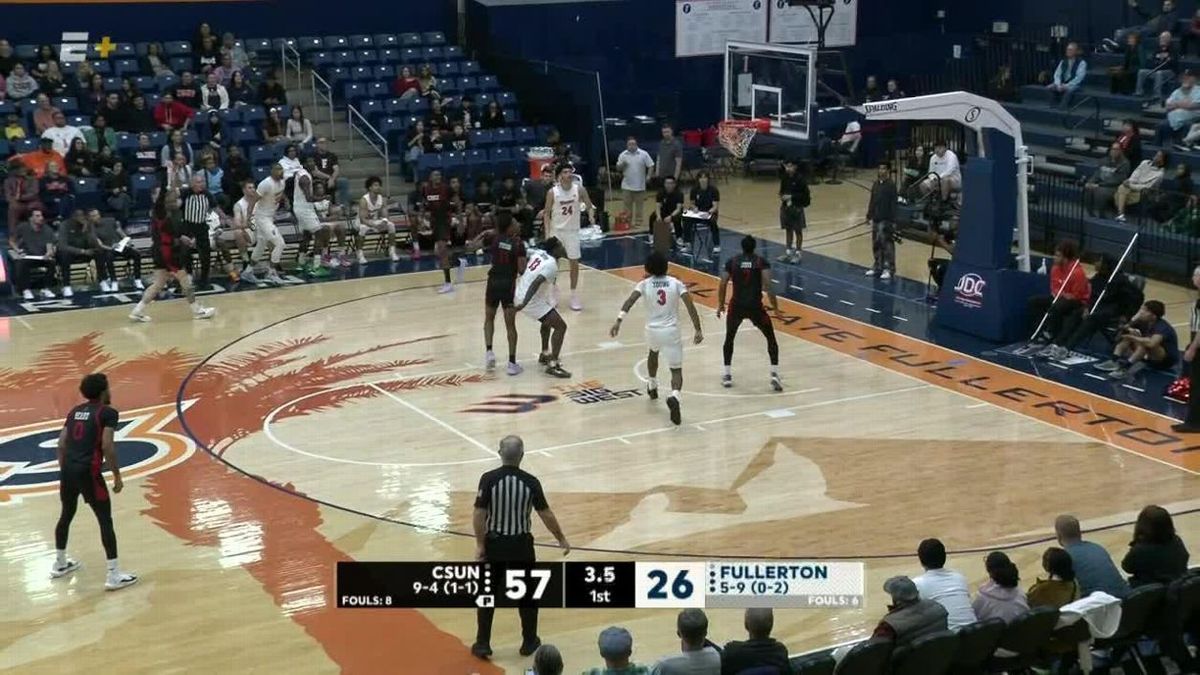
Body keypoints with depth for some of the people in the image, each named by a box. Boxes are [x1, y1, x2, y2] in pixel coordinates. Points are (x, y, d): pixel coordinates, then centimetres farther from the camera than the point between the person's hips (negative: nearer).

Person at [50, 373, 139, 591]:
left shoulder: (75, 410, 17)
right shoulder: (108, 412, -2)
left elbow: (62, 444, 14)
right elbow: (107, 446, -13)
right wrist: (117, 476, -6)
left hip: (68, 469, 7)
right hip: (88, 471, -7)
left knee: (67, 515, 25)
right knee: (105, 521, -1)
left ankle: (60, 564, 41)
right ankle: (114, 575, -2)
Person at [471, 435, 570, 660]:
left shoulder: (488, 479, -13)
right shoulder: (530, 482, -11)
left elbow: (479, 514, -14)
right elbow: (546, 514, -5)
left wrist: (480, 544, -5)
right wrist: (562, 539, 7)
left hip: (494, 543, 0)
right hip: (521, 544, 0)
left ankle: (482, 644, 13)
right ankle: (530, 642, 24)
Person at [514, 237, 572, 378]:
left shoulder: (538, 252, 5)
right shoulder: (552, 265, -18)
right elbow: (536, 283, -30)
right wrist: (524, 304, -36)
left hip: (521, 294, 9)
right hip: (532, 300, -9)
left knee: (548, 321, 32)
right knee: (560, 326, -9)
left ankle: (545, 355, 42)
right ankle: (553, 365, -14)